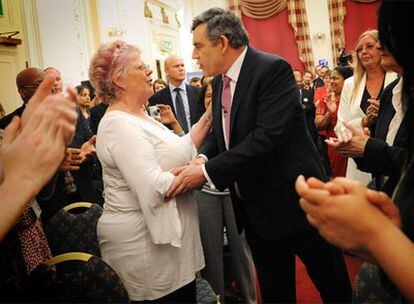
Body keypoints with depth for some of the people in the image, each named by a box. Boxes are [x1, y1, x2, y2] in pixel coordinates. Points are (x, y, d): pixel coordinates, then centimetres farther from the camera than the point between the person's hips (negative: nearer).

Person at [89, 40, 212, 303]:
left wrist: (208, 116, 8)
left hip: (171, 234, 9)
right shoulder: (119, 124, -19)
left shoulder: (140, 117, 12)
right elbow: (153, 188, -26)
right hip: (143, 241, -9)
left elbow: (181, 150, 12)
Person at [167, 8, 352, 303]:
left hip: (295, 201, -7)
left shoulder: (274, 69, -18)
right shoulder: (220, 81, 7)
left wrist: (208, 171, -27)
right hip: (255, 209, 8)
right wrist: (203, 158, -10)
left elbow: (268, 136, -28)